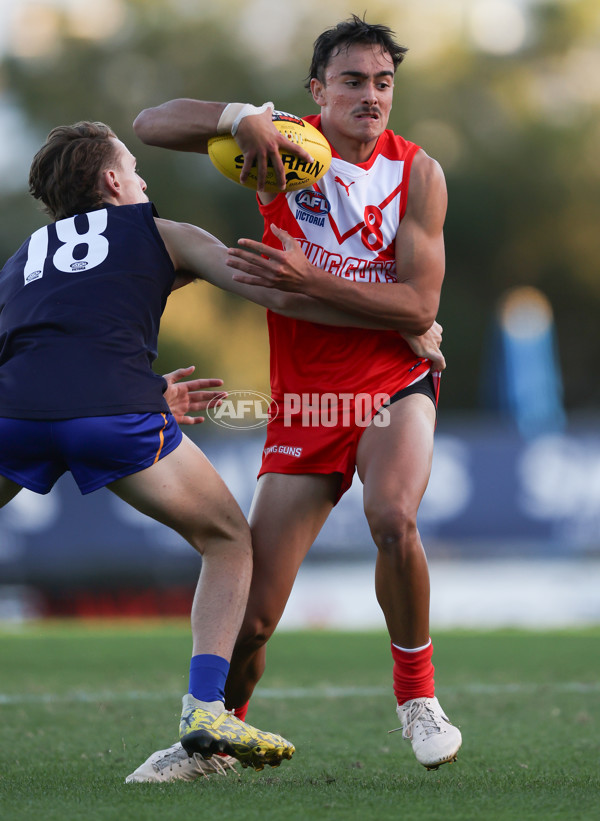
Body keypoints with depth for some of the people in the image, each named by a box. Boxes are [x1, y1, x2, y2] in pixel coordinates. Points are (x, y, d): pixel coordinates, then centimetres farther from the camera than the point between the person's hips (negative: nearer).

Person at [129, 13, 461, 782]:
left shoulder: (416, 171, -4)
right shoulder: (284, 147, -3)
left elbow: (419, 306, -12)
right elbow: (150, 126, -8)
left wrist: (306, 279, -22)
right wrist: (243, 116, -26)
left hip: (395, 382, -1)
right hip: (304, 401, 1)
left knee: (393, 519, -32)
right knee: (253, 613, -3)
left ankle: (417, 694, -9)